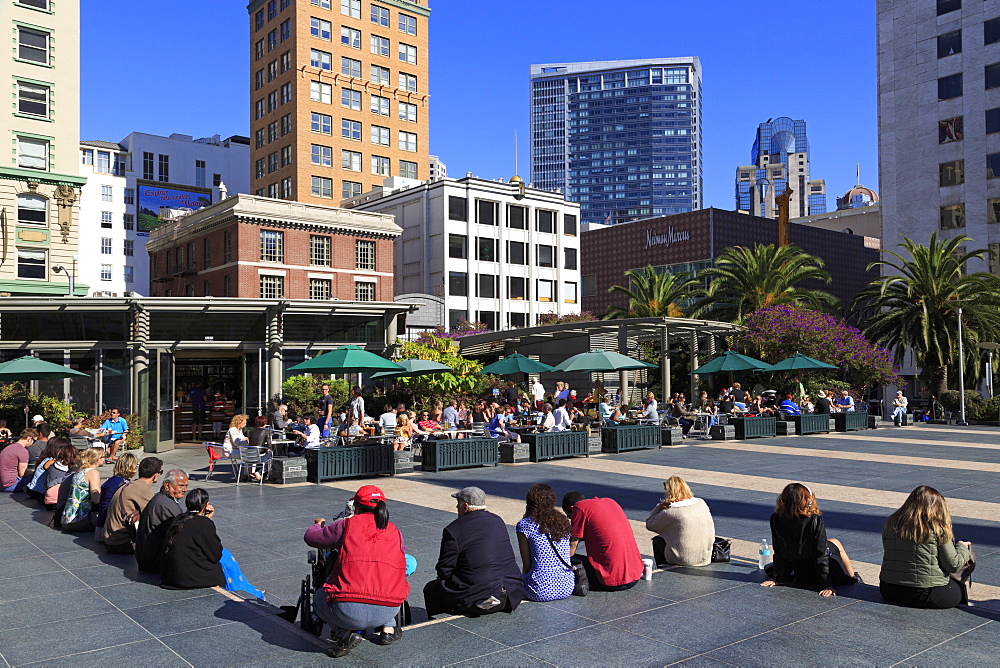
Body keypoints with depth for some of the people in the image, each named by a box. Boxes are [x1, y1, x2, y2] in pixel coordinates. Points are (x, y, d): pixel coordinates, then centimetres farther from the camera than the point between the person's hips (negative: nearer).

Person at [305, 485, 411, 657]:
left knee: (319, 597, 28)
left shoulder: (347, 525, 3)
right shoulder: (395, 532, 11)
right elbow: (403, 554, 25)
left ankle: (345, 633, 4)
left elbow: (311, 537, 13)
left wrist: (318, 525, 37)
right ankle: (387, 629, 22)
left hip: (349, 612, -4)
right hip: (388, 610, 4)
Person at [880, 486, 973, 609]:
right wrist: (962, 547, 15)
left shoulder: (890, 524, 0)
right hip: (925, 594, -4)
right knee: (960, 589, 23)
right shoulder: (938, 529, -12)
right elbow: (953, 565, -6)